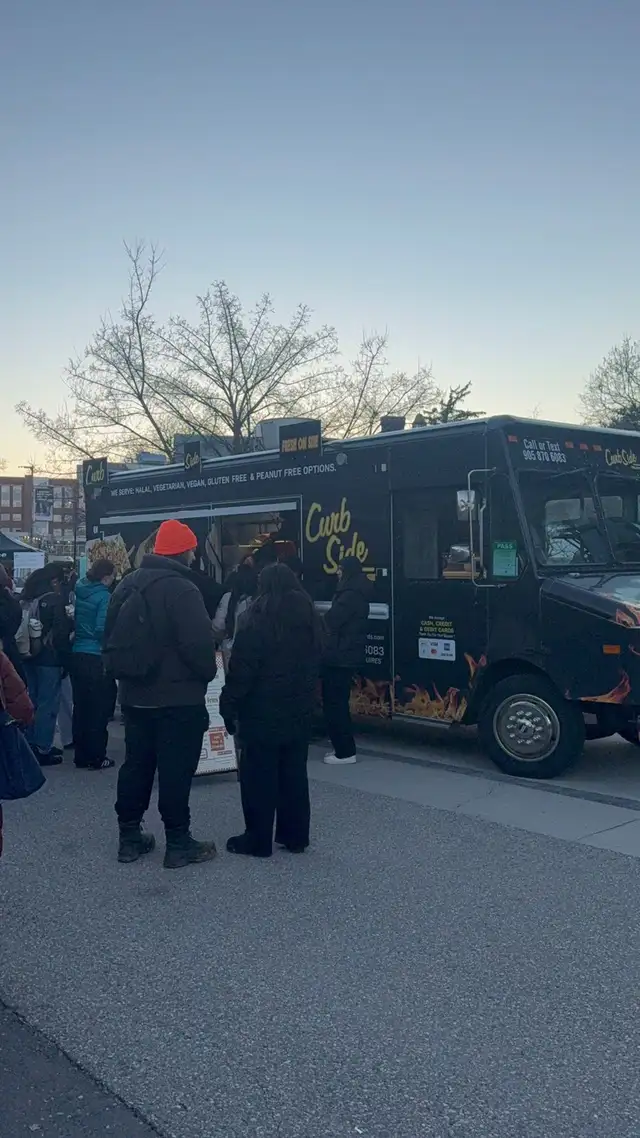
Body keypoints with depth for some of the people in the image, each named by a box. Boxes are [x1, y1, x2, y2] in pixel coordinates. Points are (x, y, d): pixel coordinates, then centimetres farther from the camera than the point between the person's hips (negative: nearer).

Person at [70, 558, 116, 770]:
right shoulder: (103, 596, -13)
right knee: (98, 709, 3)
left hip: (76, 655, 7)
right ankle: (96, 757, 7)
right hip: (96, 657, -7)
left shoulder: (79, 591, 7)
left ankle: (81, 755, 20)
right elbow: (102, 629, -19)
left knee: (80, 707, 13)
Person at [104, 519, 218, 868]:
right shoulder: (181, 589, -19)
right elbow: (199, 644, -22)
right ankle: (179, 843, 7)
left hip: (136, 694, 8)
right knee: (176, 770, -1)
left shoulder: (128, 585, 9)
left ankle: (129, 837, 22)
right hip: (178, 697, -8)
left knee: (136, 764, 14)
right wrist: (207, 674, -4)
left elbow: (113, 638, 15)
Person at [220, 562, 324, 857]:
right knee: (294, 772, 13)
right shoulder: (311, 621, 7)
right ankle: (295, 836, 21)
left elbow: (241, 670, -14)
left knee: (259, 775, 2)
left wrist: (229, 706, -7)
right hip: (299, 711, 6)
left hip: (263, 711, -6)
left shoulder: (257, 622, -14)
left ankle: (258, 840, 9)